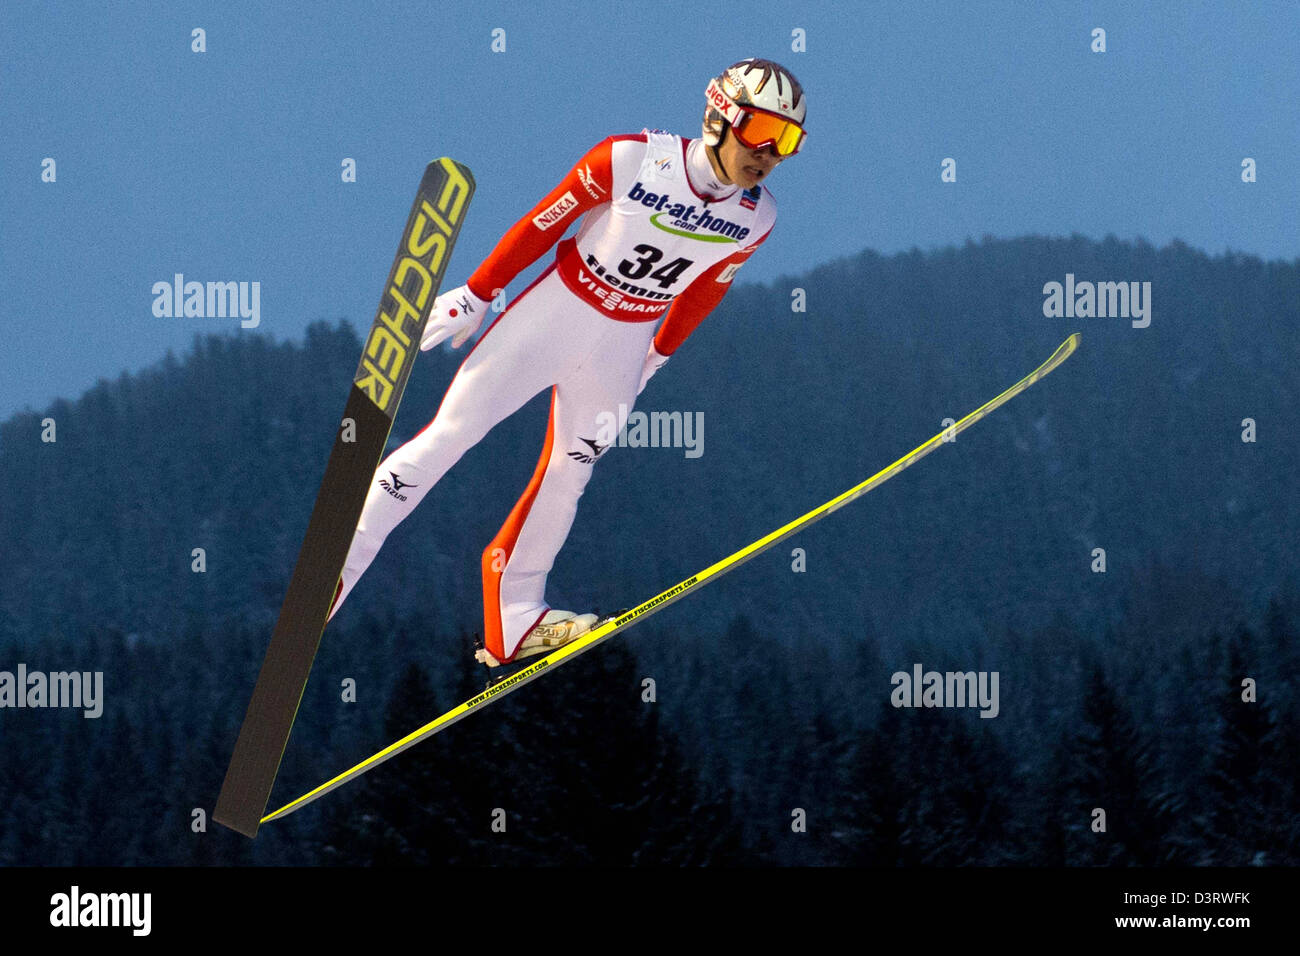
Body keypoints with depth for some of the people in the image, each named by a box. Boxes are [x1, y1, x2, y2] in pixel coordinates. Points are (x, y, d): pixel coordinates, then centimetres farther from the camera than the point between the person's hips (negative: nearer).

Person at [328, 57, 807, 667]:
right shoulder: (632, 161, -22)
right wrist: (476, 296, -3)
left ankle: (512, 620, 22)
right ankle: (335, 568, 0)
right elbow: (541, 225, -10)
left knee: (568, 475, 11)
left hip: (622, 347, 4)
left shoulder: (754, 217, -8)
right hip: (556, 312, -4)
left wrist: (660, 354, 22)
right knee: (448, 436, -6)